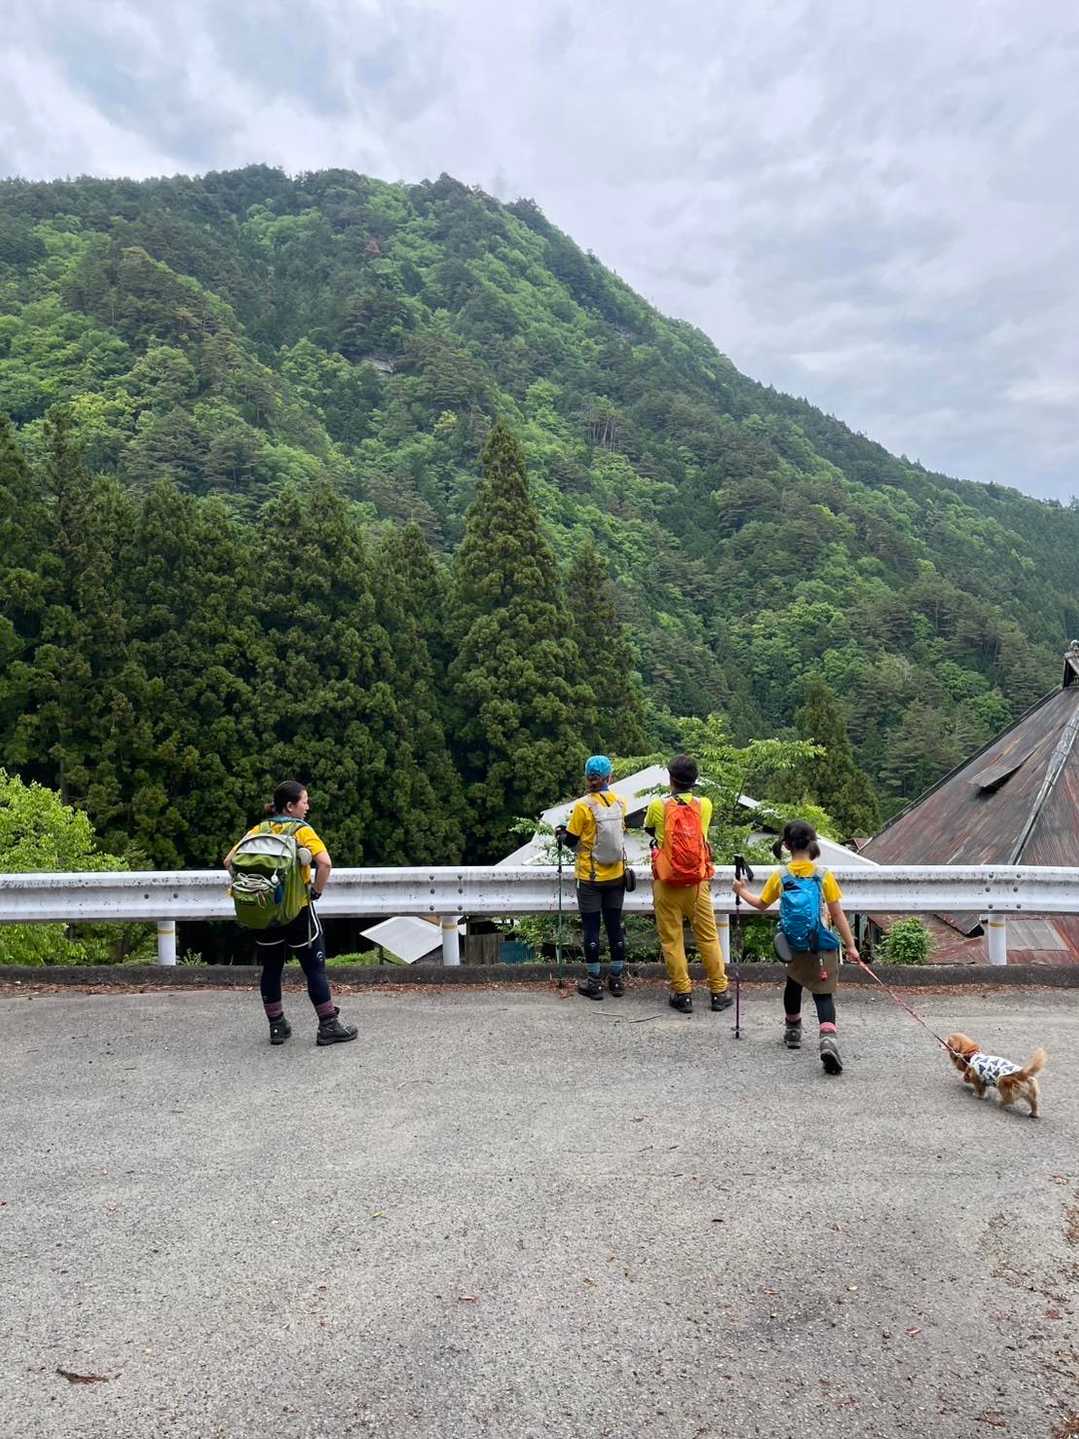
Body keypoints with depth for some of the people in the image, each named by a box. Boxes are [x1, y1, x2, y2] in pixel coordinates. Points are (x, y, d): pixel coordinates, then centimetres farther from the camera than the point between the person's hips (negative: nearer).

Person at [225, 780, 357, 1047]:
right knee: (314, 968, 4)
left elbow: (230, 860, 3)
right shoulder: (302, 831, -9)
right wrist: (317, 891, -11)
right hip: (297, 909, -5)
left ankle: (277, 1026, 21)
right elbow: (324, 862, -24)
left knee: (271, 968, 15)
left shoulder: (258, 830, 7)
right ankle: (329, 1027, 8)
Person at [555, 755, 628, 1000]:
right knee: (615, 925, 13)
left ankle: (594, 982, 12)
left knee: (591, 927, 6)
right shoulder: (620, 803, -4)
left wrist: (560, 834, 13)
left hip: (590, 877, -4)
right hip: (616, 876, 4)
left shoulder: (583, 806, -16)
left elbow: (571, 840, -10)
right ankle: (617, 979, 21)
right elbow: (621, 833, 7)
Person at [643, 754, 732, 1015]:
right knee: (708, 937, 11)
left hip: (667, 883, -2)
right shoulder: (705, 804, -4)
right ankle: (719, 992, 18)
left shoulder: (658, 805, -9)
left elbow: (648, 829, 11)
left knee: (672, 939, 8)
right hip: (698, 883, 2)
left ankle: (682, 994, 12)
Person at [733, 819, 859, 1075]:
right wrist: (850, 945, 3)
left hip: (794, 945, 2)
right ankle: (828, 1038, -23)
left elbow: (761, 904, 14)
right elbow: (837, 914, -3)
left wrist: (742, 891, 33)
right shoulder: (825, 876, -5)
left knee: (794, 984, 26)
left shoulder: (779, 876, 0)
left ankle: (792, 1030, 41)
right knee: (824, 993, 0)